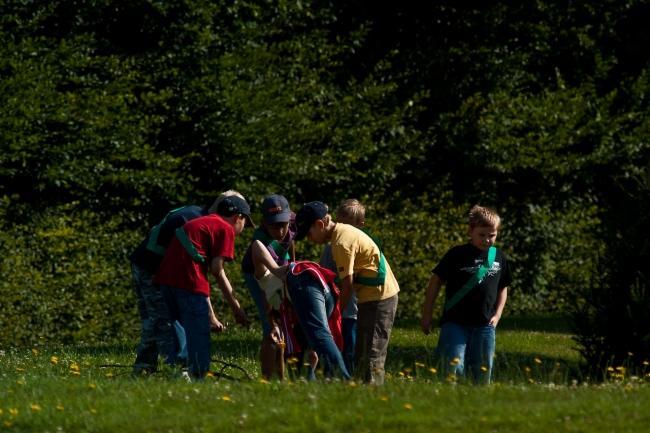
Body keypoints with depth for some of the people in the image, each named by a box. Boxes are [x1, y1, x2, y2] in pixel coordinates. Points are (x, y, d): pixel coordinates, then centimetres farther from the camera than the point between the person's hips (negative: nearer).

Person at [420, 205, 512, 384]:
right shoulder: (457, 255, -4)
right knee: (454, 367, -15)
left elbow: (503, 288, 21)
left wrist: (497, 315, 8)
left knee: (483, 370, 7)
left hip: (484, 324, 4)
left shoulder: (499, 257, 7)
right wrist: (426, 316, 1)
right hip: (455, 322, -4)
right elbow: (435, 282, 2)